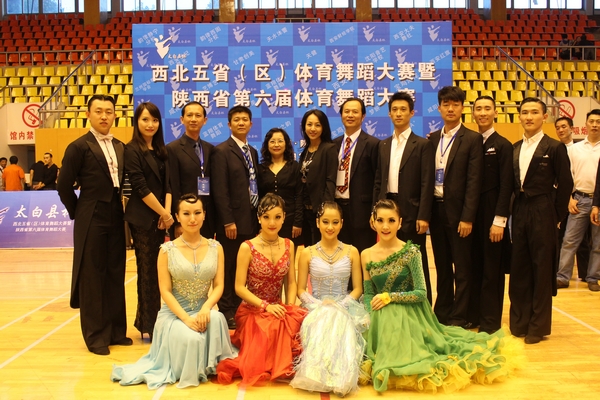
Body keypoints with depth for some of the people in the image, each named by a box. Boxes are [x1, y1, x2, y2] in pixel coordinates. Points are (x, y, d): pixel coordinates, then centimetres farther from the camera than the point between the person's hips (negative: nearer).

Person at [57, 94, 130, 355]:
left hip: (116, 219, 6)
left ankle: (116, 330, 23)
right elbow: (64, 186, -7)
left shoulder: (120, 147, 12)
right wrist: (78, 213, -1)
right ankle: (95, 336, 12)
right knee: (92, 278, 3)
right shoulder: (79, 147, -6)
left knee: (116, 275, 11)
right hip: (91, 221, -6)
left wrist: (121, 209, 5)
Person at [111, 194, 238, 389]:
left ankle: (210, 366, -8)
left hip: (202, 310, 2)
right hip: (174, 312, -2)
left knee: (215, 318, -34)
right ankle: (190, 373, 4)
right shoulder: (167, 250, -5)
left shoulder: (215, 248, 2)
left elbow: (219, 285, -3)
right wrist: (186, 318, -21)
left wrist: (206, 308, -24)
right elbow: (165, 291, -8)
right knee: (192, 339, -32)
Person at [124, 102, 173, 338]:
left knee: (156, 269, 9)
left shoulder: (161, 151, 12)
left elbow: (168, 183, 6)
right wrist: (163, 213, -10)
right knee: (148, 270, -1)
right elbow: (141, 187, -12)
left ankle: (146, 319, 22)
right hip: (142, 218, -6)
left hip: (160, 216, 6)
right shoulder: (132, 150, -6)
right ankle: (148, 326, 10)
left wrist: (167, 212, -8)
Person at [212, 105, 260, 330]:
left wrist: (258, 217, 9)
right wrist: (228, 221, -17)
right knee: (229, 268, 3)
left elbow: (254, 186, 14)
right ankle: (226, 312, 13)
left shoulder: (253, 152, 15)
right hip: (233, 221, -6)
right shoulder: (222, 151, -7)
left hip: (251, 220, 7)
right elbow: (220, 191, -13)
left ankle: (238, 308, 23)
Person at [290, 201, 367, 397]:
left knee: (340, 323, -36)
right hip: (315, 309, 0)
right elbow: (301, 290, 3)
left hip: (344, 308, 0)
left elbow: (358, 288, 5)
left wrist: (339, 305, -13)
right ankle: (316, 373, -27)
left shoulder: (351, 252, 5)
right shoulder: (307, 253, 3)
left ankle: (341, 377, -28)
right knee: (320, 325, -37)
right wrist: (319, 305, -15)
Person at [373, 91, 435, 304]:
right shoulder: (383, 145, 13)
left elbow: (427, 183, -8)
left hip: (411, 212, -4)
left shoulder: (422, 144, -2)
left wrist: (423, 216, -14)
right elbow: (378, 181, 13)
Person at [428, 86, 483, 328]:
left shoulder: (472, 139, -5)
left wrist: (467, 217, -15)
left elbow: (474, 181, -10)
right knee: (442, 265, 14)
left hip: (458, 211, -5)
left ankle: (459, 318, 13)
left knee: (462, 267, 4)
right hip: (435, 208, 5)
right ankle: (442, 313, 24)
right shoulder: (432, 139, 10)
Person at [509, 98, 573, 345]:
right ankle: (519, 322, 21)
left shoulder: (555, 148, -4)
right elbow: (512, 183, 11)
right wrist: (515, 210, 4)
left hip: (542, 214, -5)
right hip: (519, 213, 5)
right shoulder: (514, 149, 10)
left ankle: (539, 326, 13)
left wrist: (556, 216, -5)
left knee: (542, 269, 2)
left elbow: (565, 184, -5)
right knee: (519, 269, 9)